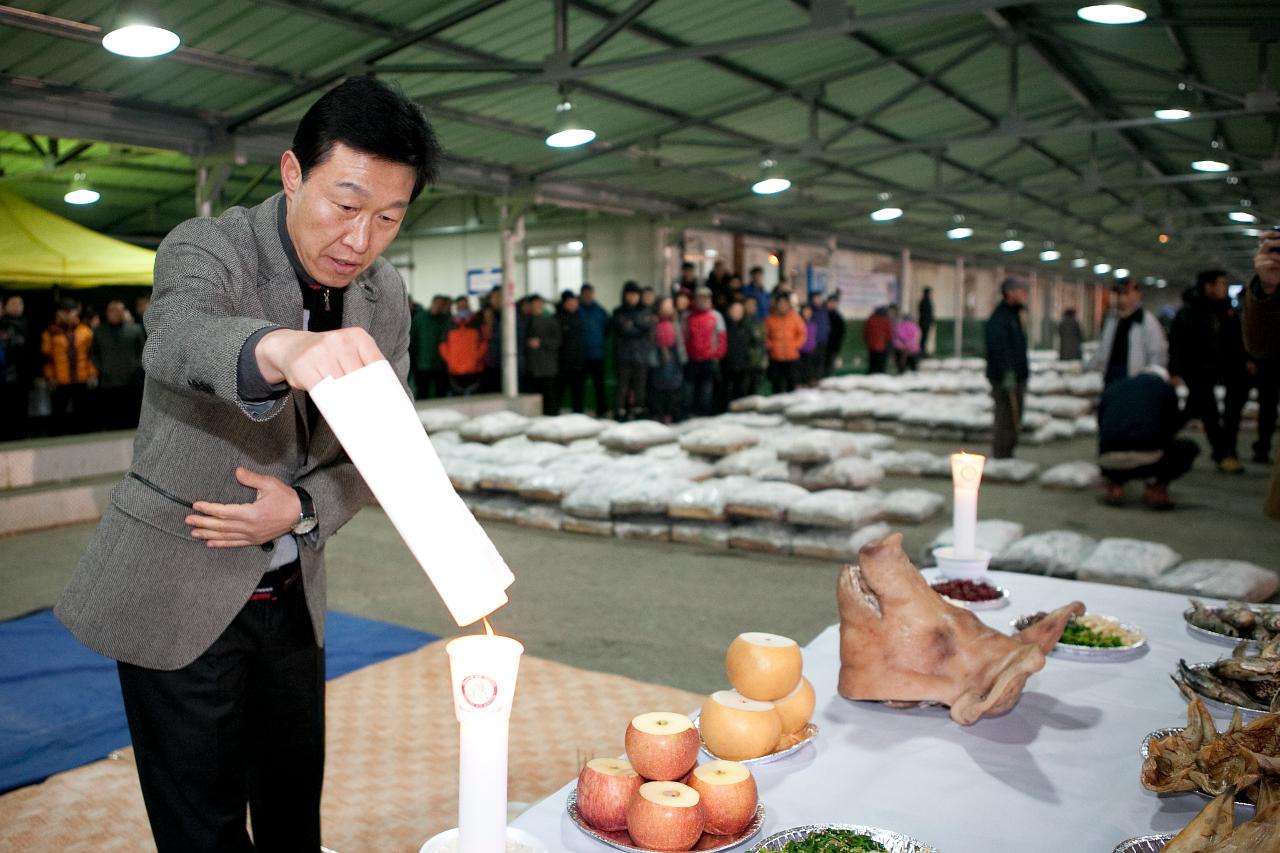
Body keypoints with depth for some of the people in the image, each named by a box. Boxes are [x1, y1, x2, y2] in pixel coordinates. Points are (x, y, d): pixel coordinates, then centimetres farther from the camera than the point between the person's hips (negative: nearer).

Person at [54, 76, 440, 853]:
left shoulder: (386, 297, -2)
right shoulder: (206, 249, -18)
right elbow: (178, 337, -41)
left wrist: (303, 508, -16)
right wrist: (284, 349, -63)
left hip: (291, 594, 5)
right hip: (179, 595, -5)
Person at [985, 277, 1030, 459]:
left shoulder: (1013, 316, 18)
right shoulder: (999, 318, -15)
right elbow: (999, 348, -24)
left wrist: (1023, 377, 23)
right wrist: (1007, 374, -29)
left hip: (1015, 378, 10)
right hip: (1005, 380, -10)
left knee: (1014, 421, 14)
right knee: (1006, 419, -8)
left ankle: (1006, 455, 22)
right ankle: (1001, 456, -2)